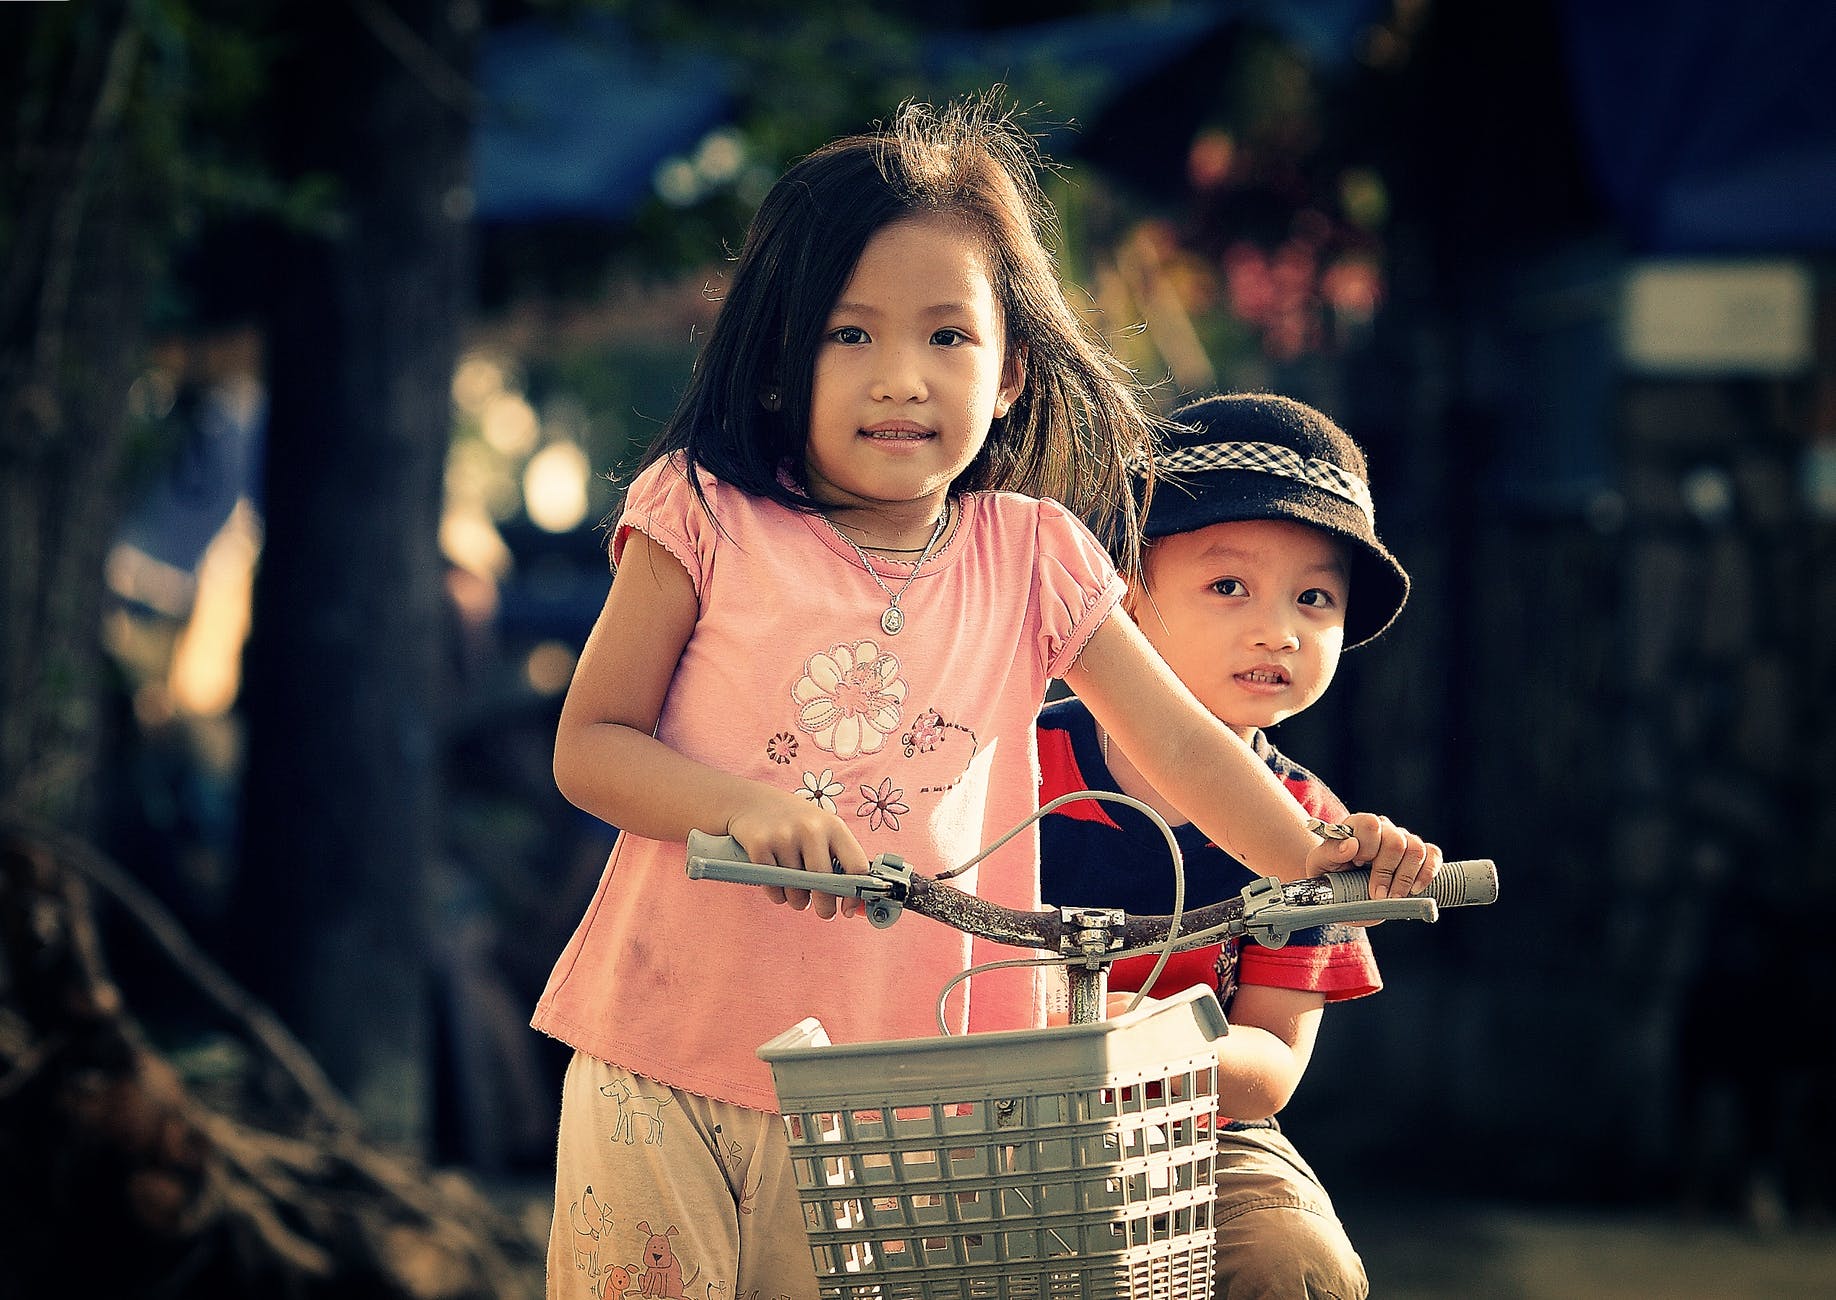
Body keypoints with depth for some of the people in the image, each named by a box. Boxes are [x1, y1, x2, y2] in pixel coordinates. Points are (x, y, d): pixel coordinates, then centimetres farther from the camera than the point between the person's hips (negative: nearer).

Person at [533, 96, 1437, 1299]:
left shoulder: (1030, 560, 2)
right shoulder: (709, 523, -5)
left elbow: (1180, 743, 3)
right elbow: (589, 747, -5)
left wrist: (1315, 862, -14)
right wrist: (745, 804, -23)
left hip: (886, 1091, 2)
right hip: (671, 1060, -2)